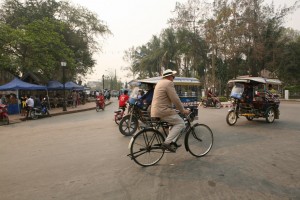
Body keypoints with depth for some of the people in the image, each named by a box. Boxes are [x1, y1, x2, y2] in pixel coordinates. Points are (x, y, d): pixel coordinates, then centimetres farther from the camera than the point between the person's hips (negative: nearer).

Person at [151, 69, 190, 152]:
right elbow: (175, 99, -16)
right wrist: (183, 110, -4)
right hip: (162, 111, -10)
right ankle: (166, 143, -14)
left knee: (176, 121, 21)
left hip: (156, 111, 10)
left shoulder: (160, 82, 20)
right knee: (180, 123, -7)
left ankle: (172, 141, 18)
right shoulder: (168, 83, -11)